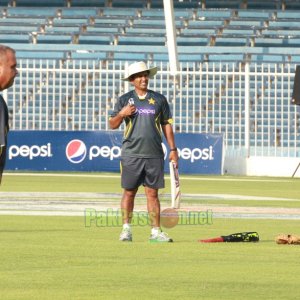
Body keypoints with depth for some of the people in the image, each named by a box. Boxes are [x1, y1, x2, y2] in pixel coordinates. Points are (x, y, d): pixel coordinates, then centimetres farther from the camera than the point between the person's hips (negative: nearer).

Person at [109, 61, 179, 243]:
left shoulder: (159, 99, 9)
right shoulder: (125, 100, 6)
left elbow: (166, 125, 13)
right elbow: (113, 125, 8)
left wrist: (173, 149, 7)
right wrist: (121, 114, -12)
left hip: (154, 155, 1)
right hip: (131, 154, -1)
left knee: (153, 193, 1)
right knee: (129, 192, 3)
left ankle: (156, 231, 2)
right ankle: (126, 229, 10)